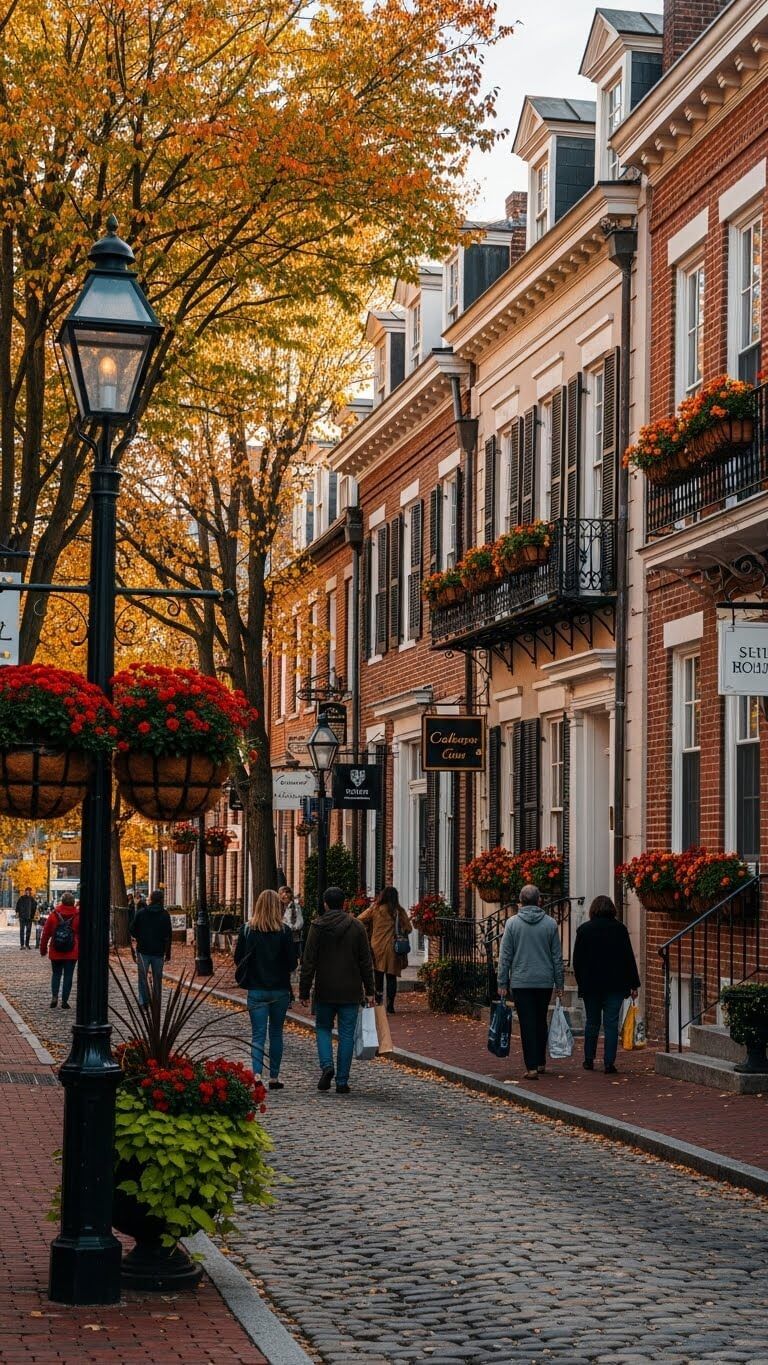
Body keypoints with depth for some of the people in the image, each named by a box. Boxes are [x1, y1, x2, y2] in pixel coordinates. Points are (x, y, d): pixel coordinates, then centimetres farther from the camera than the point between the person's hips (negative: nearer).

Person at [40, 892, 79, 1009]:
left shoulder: (54, 915, -4)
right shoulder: (78, 916, -6)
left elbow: (45, 933, 1)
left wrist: (43, 950, 11)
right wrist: (81, 951, 9)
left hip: (55, 952, 1)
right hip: (72, 953, -1)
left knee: (56, 974, 15)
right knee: (68, 976, 6)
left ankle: (54, 996, -2)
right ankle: (64, 1001, 4)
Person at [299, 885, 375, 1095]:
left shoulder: (317, 926, -4)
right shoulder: (357, 926, 0)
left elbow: (308, 962, -4)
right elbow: (366, 962, 1)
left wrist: (304, 991, 1)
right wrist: (370, 991, 6)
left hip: (324, 991, 0)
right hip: (350, 991, 1)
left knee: (323, 1028, 17)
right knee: (346, 1034, 6)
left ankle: (327, 1066, -6)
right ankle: (342, 1081, 5)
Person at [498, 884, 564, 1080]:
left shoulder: (512, 923, -3)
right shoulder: (550, 923, 1)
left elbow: (505, 956, -2)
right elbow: (557, 956, 4)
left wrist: (502, 983, 2)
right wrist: (559, 983, 10)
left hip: (521, 981, -2)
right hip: (545, 981, 2)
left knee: (527, 1025, -1)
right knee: (541, 1022, 17)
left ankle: (532, 1067, -6)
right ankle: (541, 1062, 23)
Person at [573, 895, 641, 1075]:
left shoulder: (584, 929, 0)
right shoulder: (620, 929, -1)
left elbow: (577, 960, 3)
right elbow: (629, 958, 0)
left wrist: (581, 982, 13)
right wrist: (633, 985, 3)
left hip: (590, 984, 1)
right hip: (615, 984, -1)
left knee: (592, 1022, 13)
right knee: (611, 1023, 0)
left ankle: (589, 1060, 19)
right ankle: (609, 1063, -5)